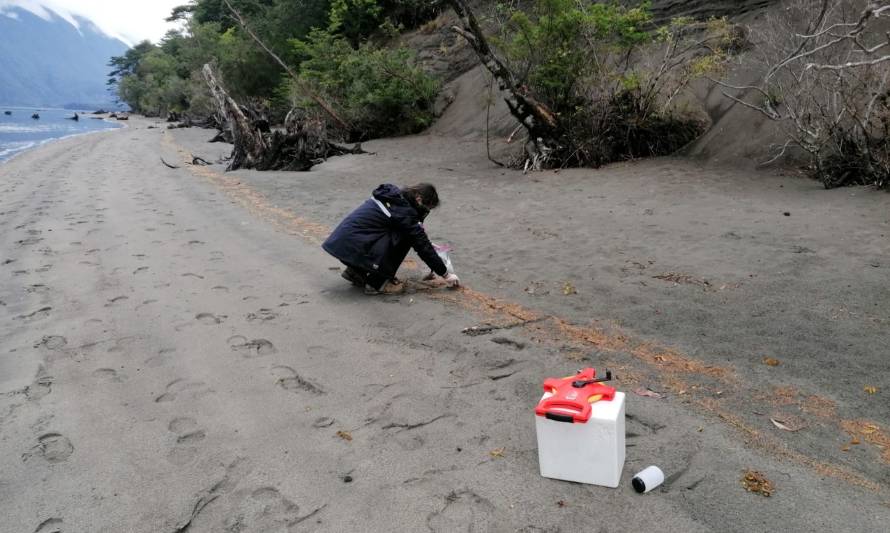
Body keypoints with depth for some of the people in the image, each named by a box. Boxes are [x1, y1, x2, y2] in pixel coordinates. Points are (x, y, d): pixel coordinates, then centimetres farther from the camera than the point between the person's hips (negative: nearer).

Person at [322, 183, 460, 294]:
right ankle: (377, 283, -3)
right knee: (405, 237, -9)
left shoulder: (394, 194, 12)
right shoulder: (403, 211, -14)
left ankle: (356, 271, 17)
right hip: (352, 248, -9)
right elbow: (422, 245, -10)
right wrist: (446, 274, -2)